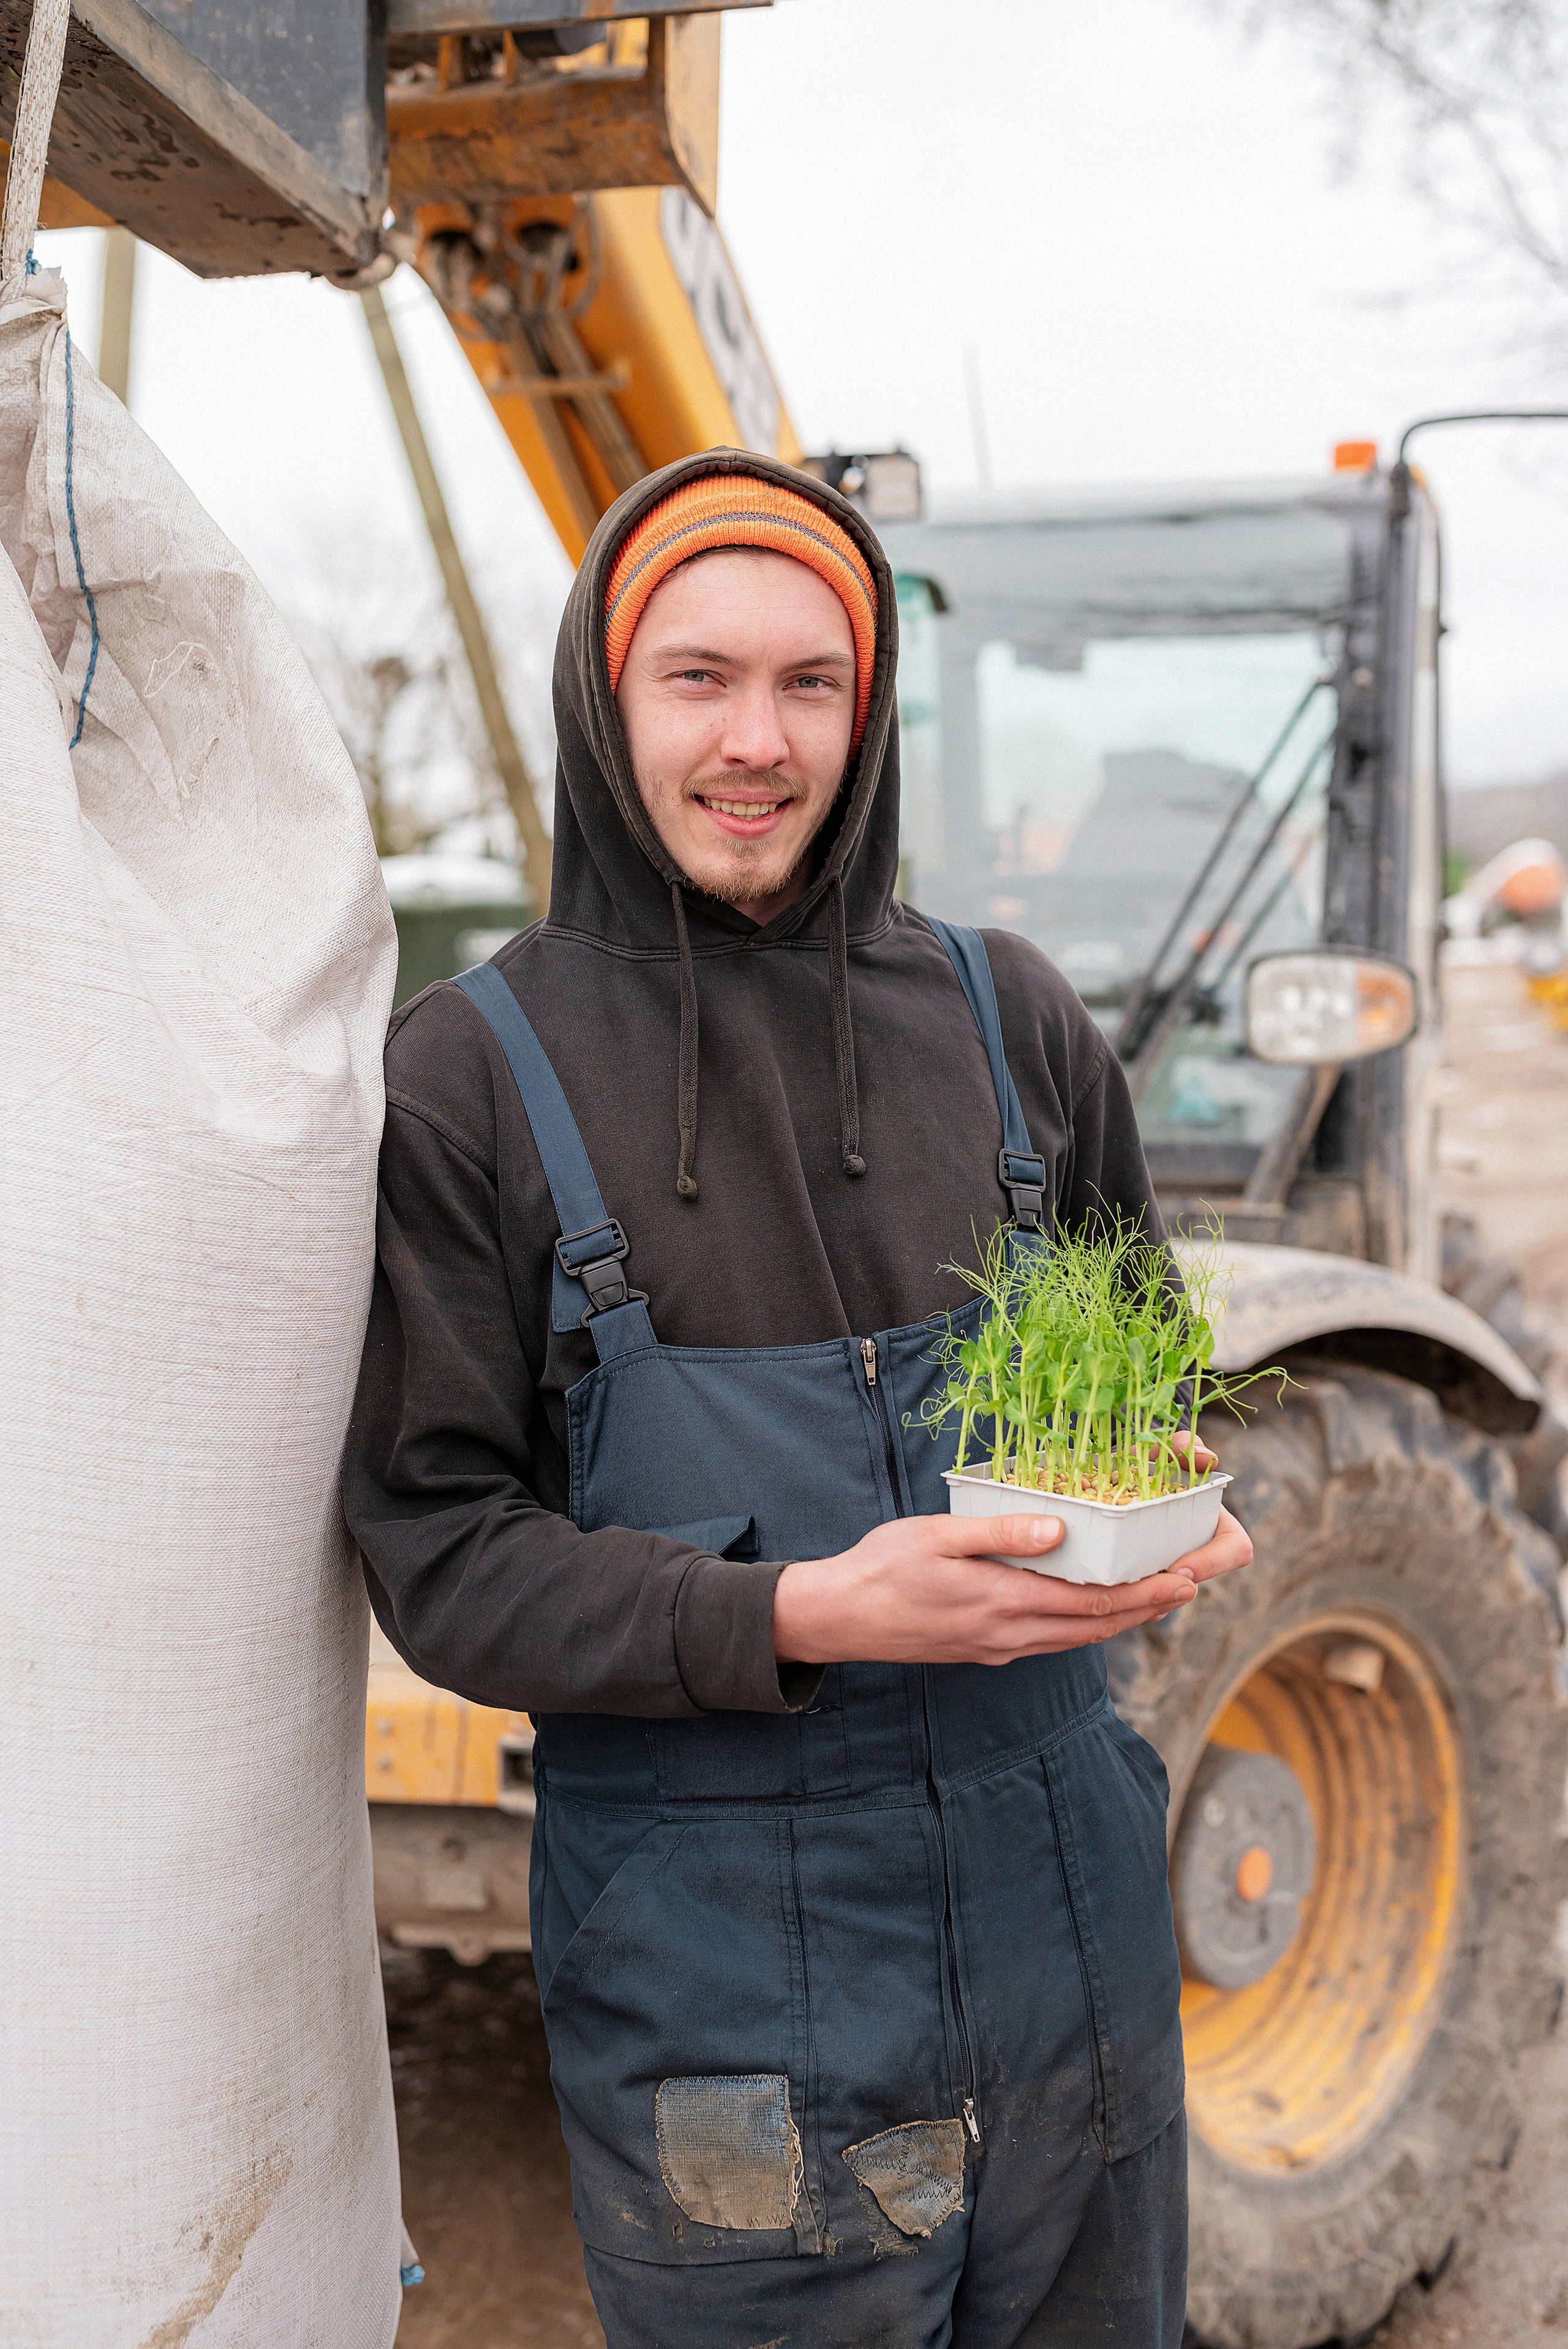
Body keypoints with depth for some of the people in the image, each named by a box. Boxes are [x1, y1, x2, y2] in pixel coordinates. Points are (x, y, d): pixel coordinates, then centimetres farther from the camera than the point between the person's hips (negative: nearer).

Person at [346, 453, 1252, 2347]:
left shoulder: (1005, 1019, 4)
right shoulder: (469, 1076, -7)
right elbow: (438, 1556, -11)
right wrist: (798, 1617, -24)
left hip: (1063, 1904, 4)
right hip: (716, 1970, -4)